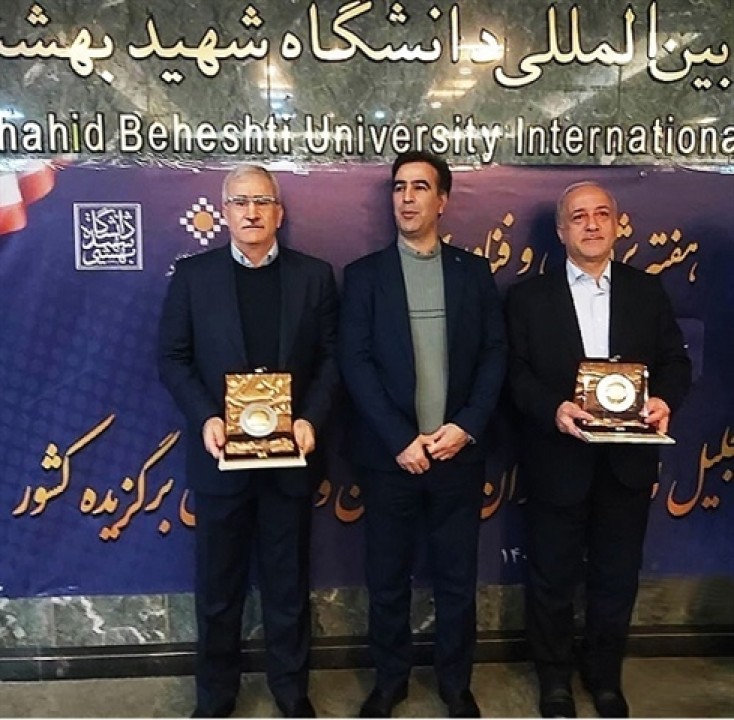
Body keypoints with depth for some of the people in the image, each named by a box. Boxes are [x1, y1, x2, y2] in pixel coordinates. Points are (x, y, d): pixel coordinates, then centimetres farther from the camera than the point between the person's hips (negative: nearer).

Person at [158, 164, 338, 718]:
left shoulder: (314, 275, 3)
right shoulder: (193, 274, 1)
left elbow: (331, 356, 2)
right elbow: (173, 358, 0)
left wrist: (311, 418, -13)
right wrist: (204, 417, -14)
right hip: (221, 452, 0)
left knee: (288, 581, 14)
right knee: (218, 583, 13)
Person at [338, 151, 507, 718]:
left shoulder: (475, 272, 7)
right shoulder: (365, 274, 2)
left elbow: (495, 356, 3)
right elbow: (356, 363, -6)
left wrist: (466, 427, -10)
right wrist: (401, 440, -13)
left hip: (459, 452, 1)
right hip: (389, 454, -1)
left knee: (458, 578, 11)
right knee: (388, 579, 11)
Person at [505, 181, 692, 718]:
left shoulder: (648, 291, 7)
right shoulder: (529, 296, 1)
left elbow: (676, 360, 5)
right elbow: (516, 372, -4)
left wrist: (665, 399, -16)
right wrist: (554, 408, -22)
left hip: (628, 460, 2)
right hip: (558, 460, -2)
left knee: (617, 578, 15)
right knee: (552, 578, 11)